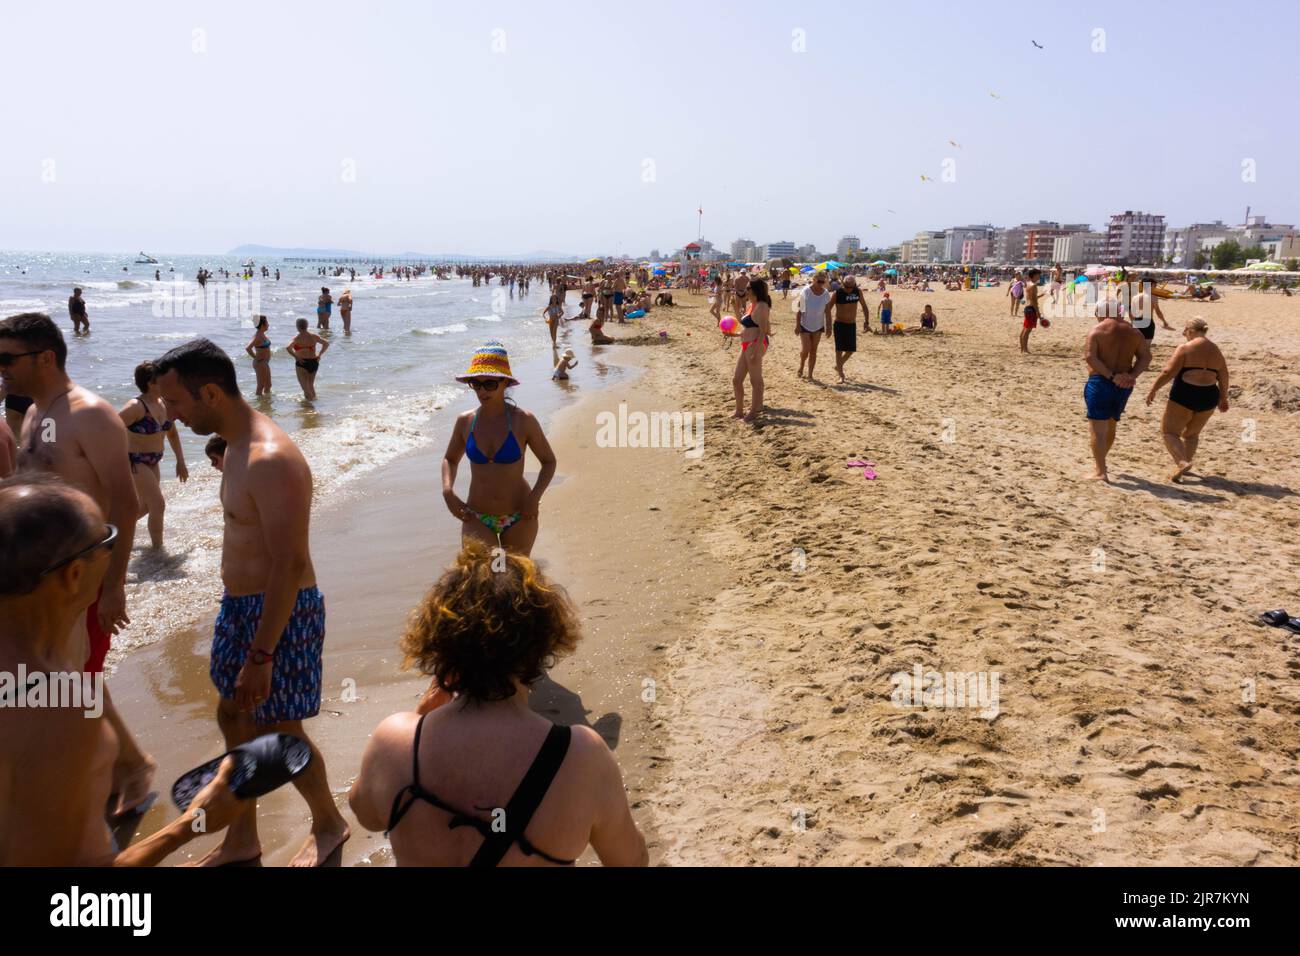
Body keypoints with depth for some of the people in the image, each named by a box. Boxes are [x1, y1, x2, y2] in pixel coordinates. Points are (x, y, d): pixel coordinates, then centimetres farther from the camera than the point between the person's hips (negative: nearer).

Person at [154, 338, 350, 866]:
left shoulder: (270, 460, -26)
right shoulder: (237, 446, 7)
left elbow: (290, 565, -28)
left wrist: (260, 654, -25)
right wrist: (235, 609, 22)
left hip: (280, 612, -10)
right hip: (241, 604, 10)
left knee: (280, 731, 6)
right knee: (233, 716, 19)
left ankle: (329, 825, 31)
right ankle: (241, 839, 37)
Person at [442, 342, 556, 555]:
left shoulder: (523, 421, -10)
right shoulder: (465, 422, -3)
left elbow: (549, 461, 0)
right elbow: (450, 459, 14)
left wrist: (535, 496, -15)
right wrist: (448, 491, -4)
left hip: (519, 518, -1)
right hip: (477, 518, 1)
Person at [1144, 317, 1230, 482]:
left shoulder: (1185, 348, -8)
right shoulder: (1216, 351, 10)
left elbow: (1168, 372, -15)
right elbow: (1224, 378, 15)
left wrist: (1153, 389, -5)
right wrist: (1223, 398, 27)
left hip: (1185, 395, -6)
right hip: (1208, 398, 6)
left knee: (1169, 431, 3)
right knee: (1192, 433, 24)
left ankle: (1182, 462, -15)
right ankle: (1185, 462, 17)